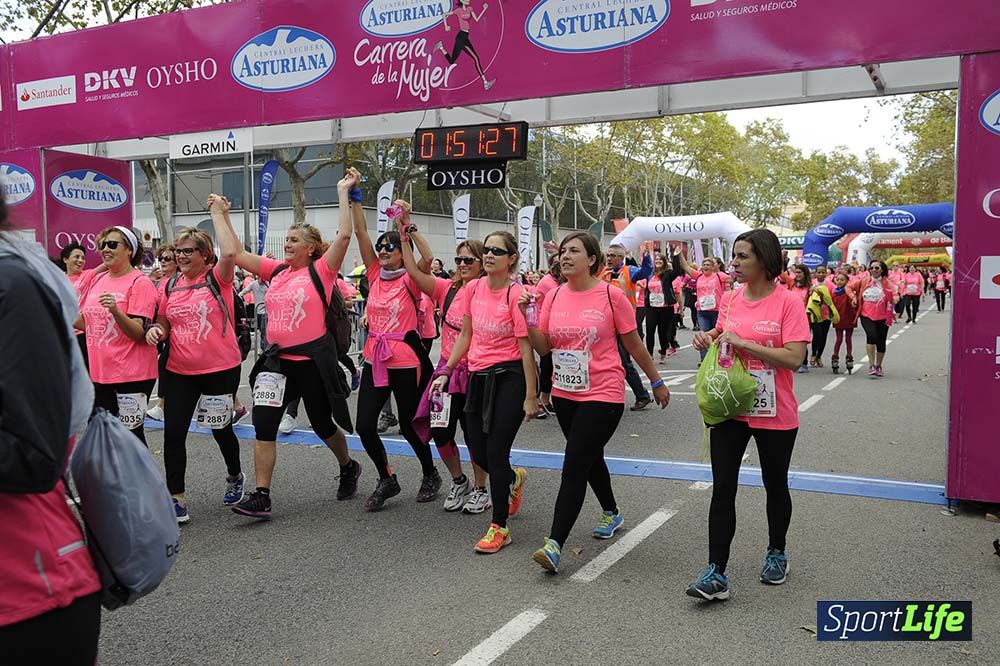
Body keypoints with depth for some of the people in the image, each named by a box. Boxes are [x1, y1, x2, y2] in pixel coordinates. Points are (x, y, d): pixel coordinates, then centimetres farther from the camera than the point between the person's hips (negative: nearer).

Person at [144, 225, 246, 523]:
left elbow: (230, 253, -30)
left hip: (220, 369, -4)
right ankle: (176, 500, 9)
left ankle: (234, 476, 41)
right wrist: (156, 329, -5)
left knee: (221, 429, 12)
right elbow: (165, 322, 19)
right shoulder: (171, 285, 7)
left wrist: (218, 212, -23)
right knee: (173, 433, -2)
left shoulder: (217, 278, -8)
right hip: (179, 371, 4)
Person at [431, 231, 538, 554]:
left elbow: (525, 348, -13)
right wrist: (446, 372, 9)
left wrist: (530, 395, -13)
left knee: (495, 452, -4)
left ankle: (499, 526, 12)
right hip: (478, 377, 6)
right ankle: (514, 478, 45)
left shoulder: (516, 294, -14)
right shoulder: (473, 288, 4)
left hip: (509, 377, -6)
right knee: (477, 451, 12)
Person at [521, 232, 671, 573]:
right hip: (565, 394, 6)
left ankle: (555, 544, -11)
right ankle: (611, 513, 45)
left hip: (602, 395, -6)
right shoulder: (554, 297, 3)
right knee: (590, 457, 22)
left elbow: (634, 344, 0)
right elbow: (543, 347, 4)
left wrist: (656, 382, 7)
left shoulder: (611, 296, -9)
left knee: (574, 465, -11)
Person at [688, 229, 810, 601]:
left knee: (775, 486, 16)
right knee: (722, 489, -1)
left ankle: (776, 553, 38)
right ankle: (716, 573, 2)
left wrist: (743, 343, -24)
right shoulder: (731, 298, 4)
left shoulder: (788, 303, -13)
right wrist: (708, 339, 0)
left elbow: (795, 358, -21)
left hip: (774, 416, -4)